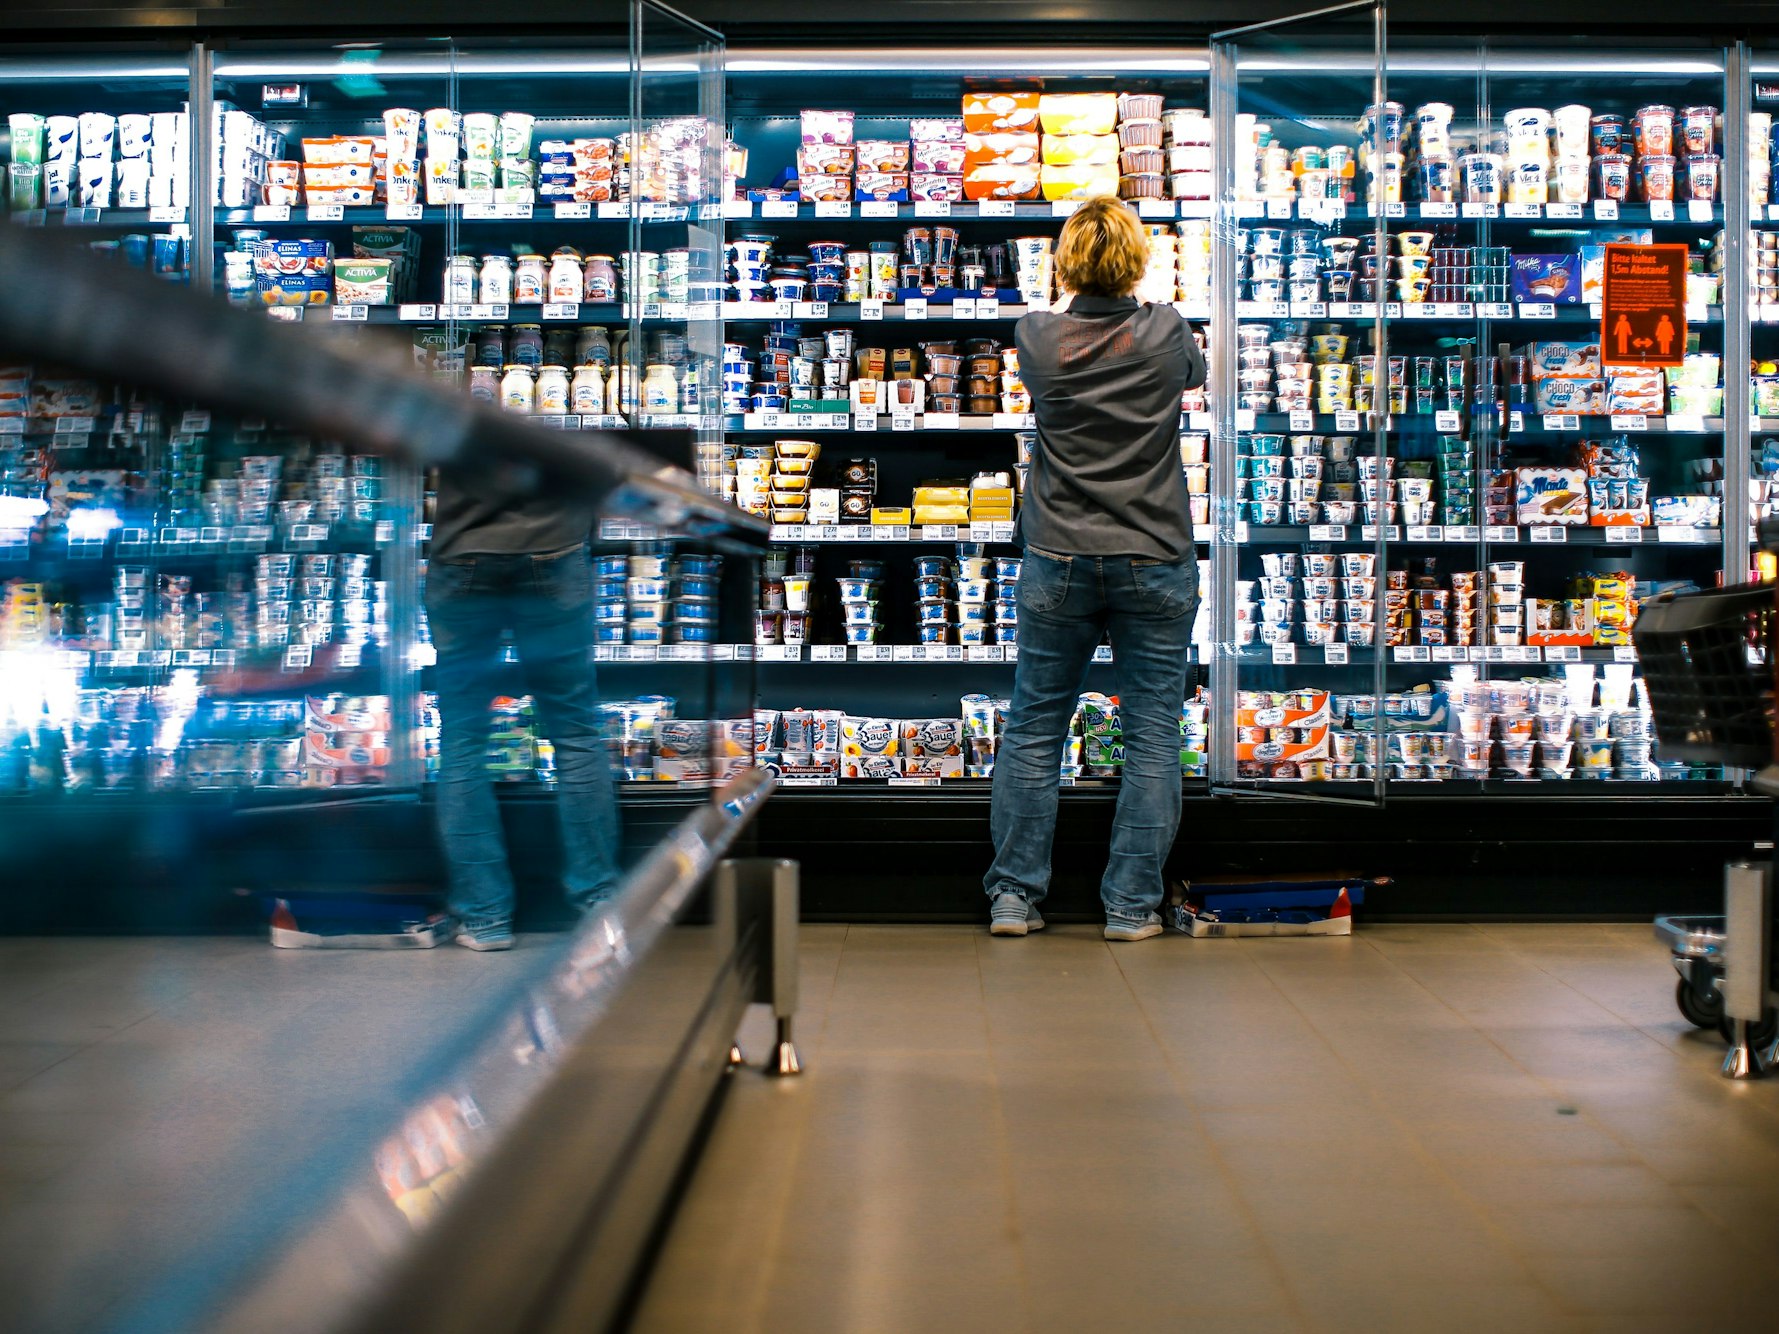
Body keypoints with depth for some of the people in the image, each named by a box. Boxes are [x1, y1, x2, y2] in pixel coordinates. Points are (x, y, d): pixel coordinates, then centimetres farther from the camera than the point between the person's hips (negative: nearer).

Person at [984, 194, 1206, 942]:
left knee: (1033, 730, 10)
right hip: (1155, 561, -1)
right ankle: (1132, 905, 5)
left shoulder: (1038, 337, -5)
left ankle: (1013, 895, 11)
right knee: (1151, 734, 5)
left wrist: (1070, 302, 40)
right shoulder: (1167, 333, -5)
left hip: (1058, 561, 1)